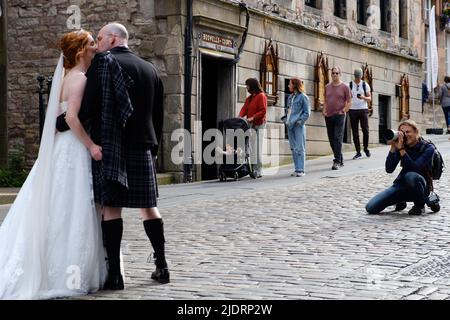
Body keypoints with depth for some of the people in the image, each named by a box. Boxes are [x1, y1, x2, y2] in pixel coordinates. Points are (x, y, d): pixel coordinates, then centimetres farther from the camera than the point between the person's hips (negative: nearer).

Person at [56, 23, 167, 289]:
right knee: (148, 205, 12)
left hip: (110, 147, -5)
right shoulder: (150, 69, 13)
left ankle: (115, 274, -5)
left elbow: (87, 107, -13)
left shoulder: (103, 63, -6)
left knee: (111, 207, -4)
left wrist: (59, 124, -1)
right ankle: (162, 267, 14)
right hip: (143, 147, 6)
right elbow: (158, 114, 14)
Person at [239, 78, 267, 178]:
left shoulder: (261, 96, -4)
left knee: (257, 148, -8)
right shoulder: (249, 98, 19)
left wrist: (253, 117, -20)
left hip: (259, 125, -7)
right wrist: (239, 117, -10)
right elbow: (244, 108, 8)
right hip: (250, 125, 7)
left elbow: (263, 111, -12)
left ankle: (259, 171, -6)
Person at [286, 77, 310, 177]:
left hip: (298, 126, -7)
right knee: (293, 148, 8)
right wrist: (287, 120, 9)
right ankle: (297, 169, 13)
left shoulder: (303, 97, -6)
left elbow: (307, 113, -6)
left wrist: (300, 121, -13)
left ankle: (301, 170, -7)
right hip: (290, 125, 7)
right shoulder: (290, 97, 15)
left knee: (299, 148, -7)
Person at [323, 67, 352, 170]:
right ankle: (340, 160, 19)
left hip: (339, 116, -5)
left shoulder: (344, 87, 0)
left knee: (338, 139, -11)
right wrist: (324, 110, 5)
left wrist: (343, 111, -9)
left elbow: (349, 102, 1)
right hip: (328, 116, 5)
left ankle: (337, 162, -12)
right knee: (331, 139, 7)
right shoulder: (327, 87, 13)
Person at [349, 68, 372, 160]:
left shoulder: (365, 85, 5)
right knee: (355, 132, 0)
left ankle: (366, 148, 17)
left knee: (365, 130, -5)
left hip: (363, 109, 0)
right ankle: (358, 152, 5)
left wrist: (363, 97, -16)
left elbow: (369, 98, 5)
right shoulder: (349, 85, 4)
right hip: (353, 110, 0)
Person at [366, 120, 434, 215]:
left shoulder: (428, 148, -13)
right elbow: (389, 169, -11)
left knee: (411, 176, -41)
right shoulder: (401, 145, -2)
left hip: (421, 185, -4)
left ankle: (420, 205, -11)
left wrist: (401, 149, -31)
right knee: (371, 208, -10)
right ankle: (400, 201, 18)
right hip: (402, 185, 4)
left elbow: (414, 168, -28)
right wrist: (393, 147, -21)